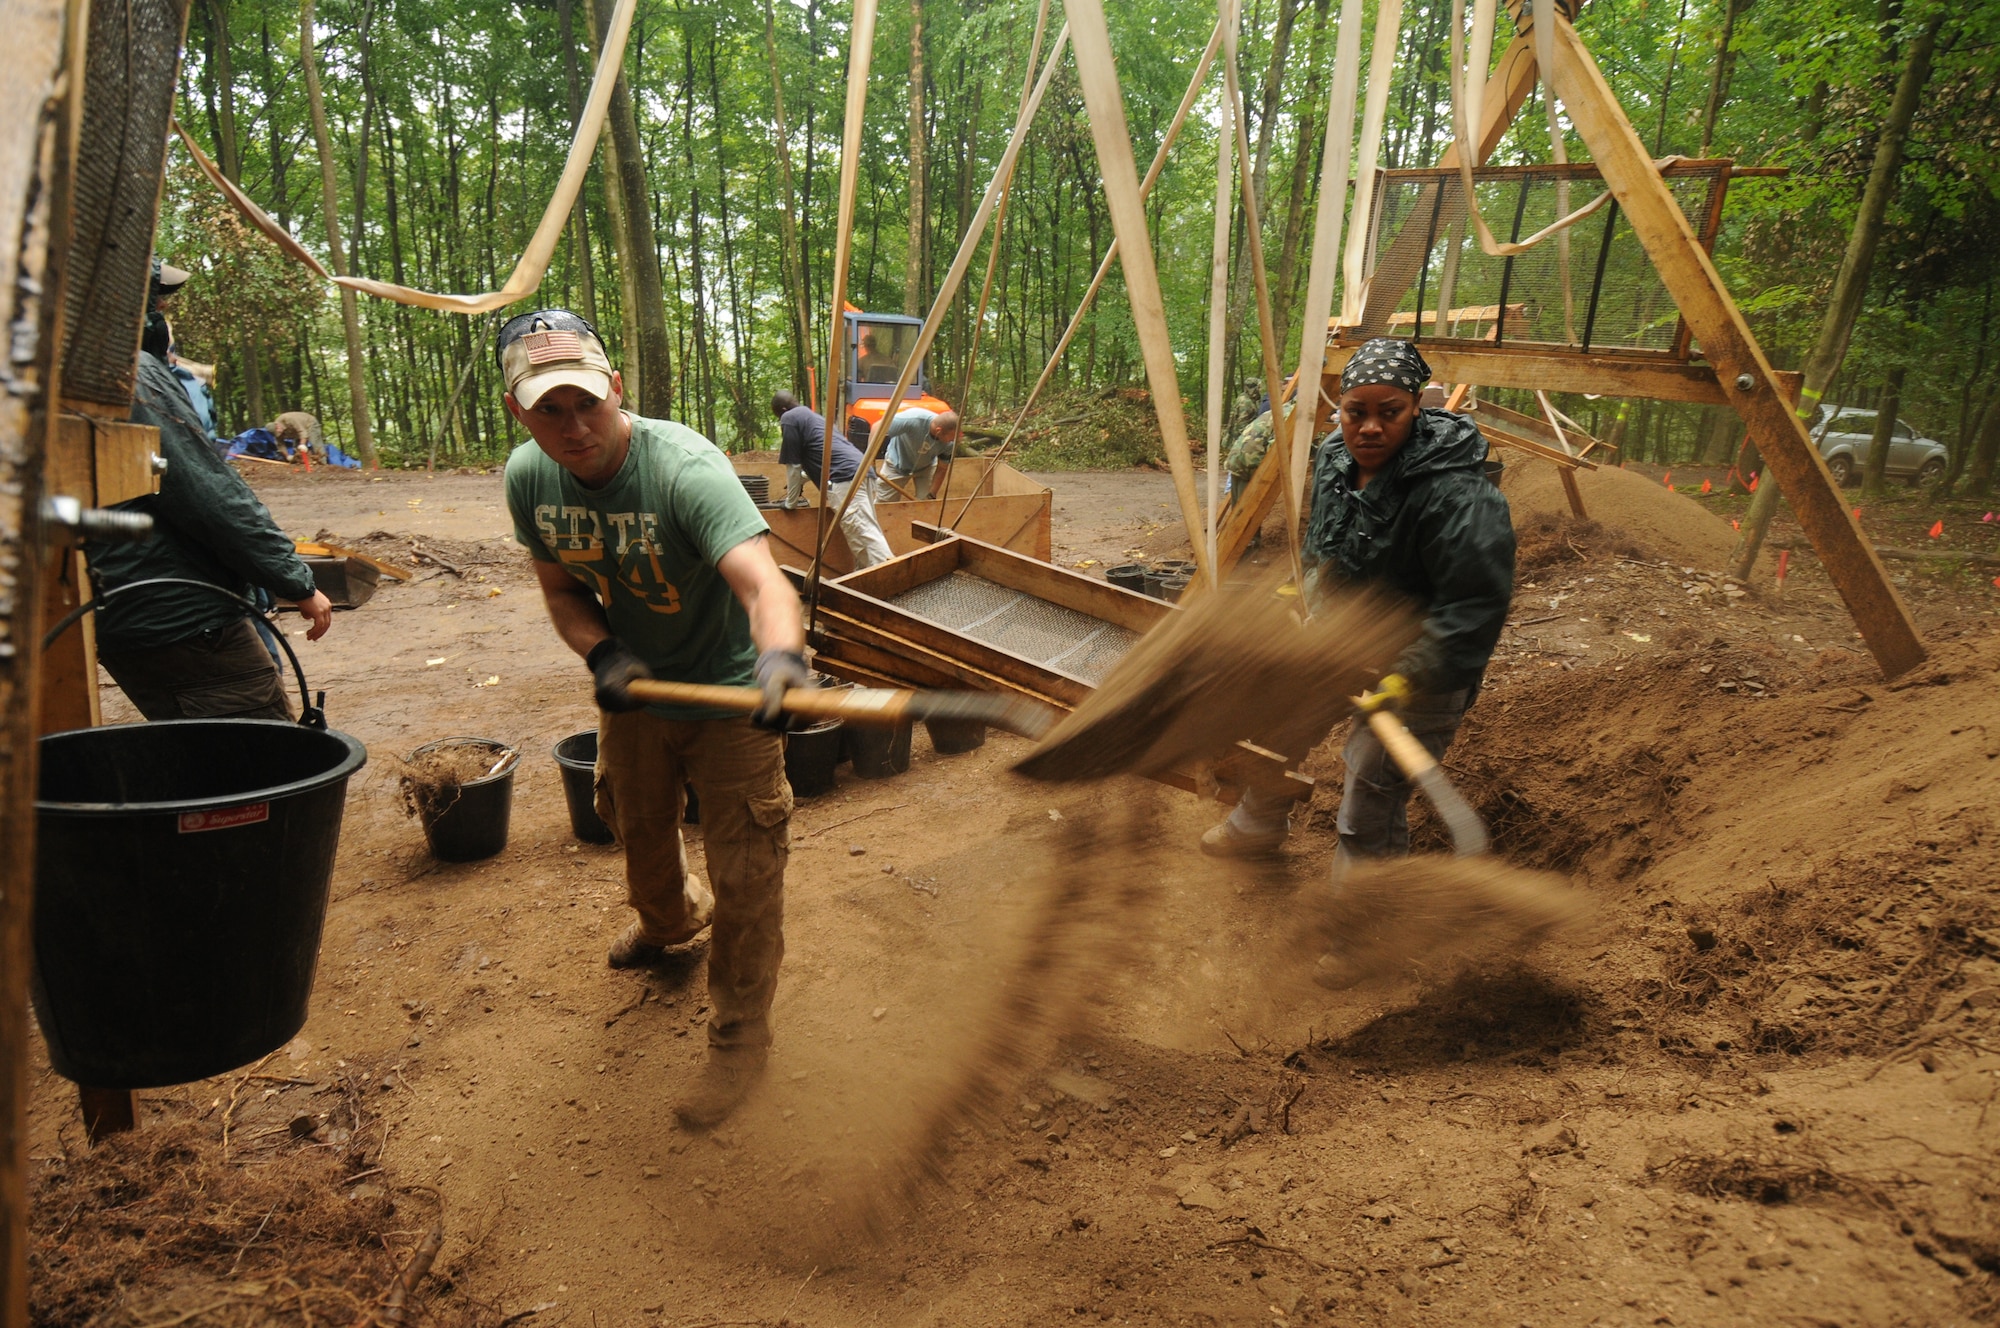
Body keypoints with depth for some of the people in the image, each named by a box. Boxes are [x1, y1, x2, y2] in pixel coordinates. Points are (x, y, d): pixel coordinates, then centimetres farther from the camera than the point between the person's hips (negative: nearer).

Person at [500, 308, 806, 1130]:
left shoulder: (685, 468, -33)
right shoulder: (527, 477, -13)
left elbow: (760, 579, -48)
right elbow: (560, 587, 0)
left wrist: (781, 654, -70)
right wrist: (602, 654, -20)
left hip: (727, 690, -6)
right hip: (634, 688, 6)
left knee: (745, 875, -3)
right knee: (637, 829, 28)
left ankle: (740, 1033, 19)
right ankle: (669, 921, 62)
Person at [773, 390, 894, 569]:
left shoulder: (789, 418, 8)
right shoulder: (812, 415, 34)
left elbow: (793, 465, 6)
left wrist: (791, 502, 16)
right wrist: (799, 482, 57)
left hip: (844, 477, -9)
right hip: (861, 470, 10)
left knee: (865, 537, -18)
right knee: (867, 533, 8)